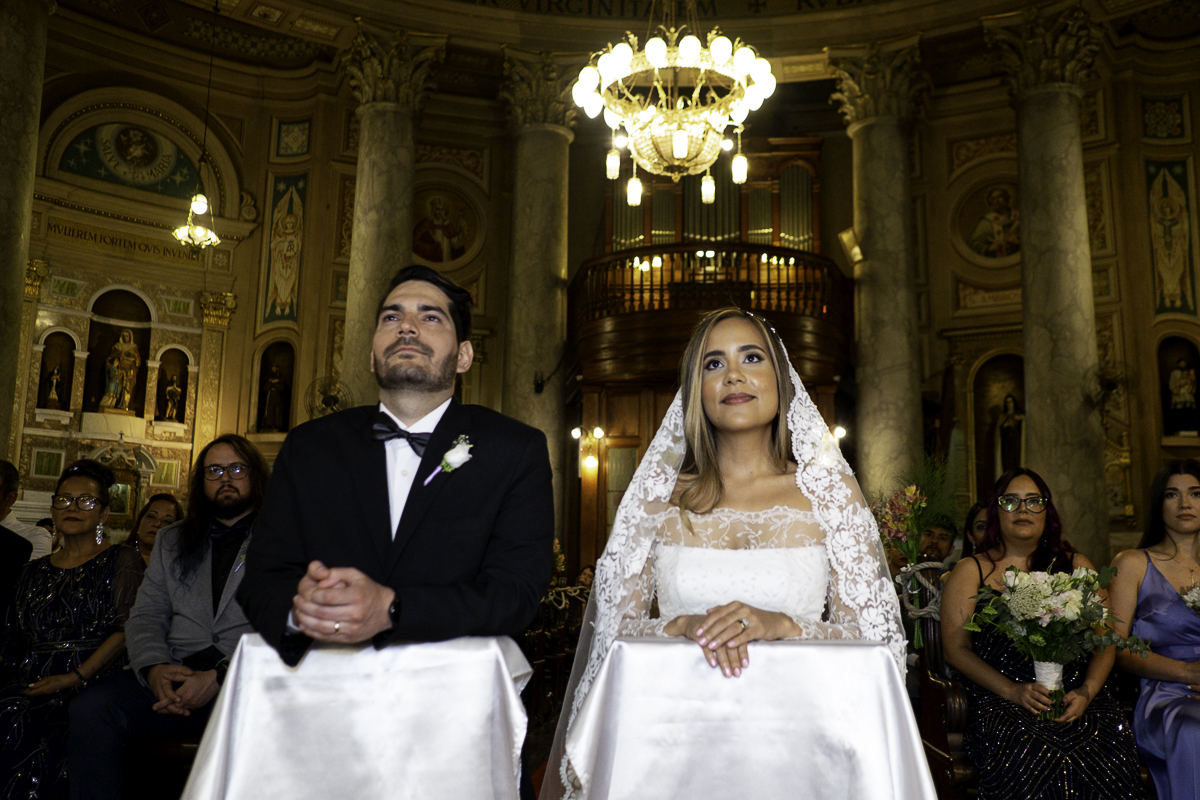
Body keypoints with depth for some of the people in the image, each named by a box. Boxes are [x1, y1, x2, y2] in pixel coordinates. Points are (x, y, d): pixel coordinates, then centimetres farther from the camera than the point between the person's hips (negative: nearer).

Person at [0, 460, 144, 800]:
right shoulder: (34, 571, 25)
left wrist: (76, 677, -13)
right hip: (29, 684, 4)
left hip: (93, 684, -4)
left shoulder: (121, 560, 8)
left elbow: (124, 631, -3)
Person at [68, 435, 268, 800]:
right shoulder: (171, 541, 24)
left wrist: (220, 676, -15)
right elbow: (145, 615, 17)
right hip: (175, 676, 4)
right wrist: (154, 668, -5)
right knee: (89, 707, -21)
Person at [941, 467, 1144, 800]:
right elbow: (956, 647, 2)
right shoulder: (970, 571, 9)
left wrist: (1086, 692, -7)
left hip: (1074, 698, 3)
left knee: (1107, 754, -28)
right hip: (1000, 702, -2)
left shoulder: (1076, 566, 17)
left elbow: (1104, 641, 12)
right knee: (1034, 754, -33)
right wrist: (1011, 690, -11)